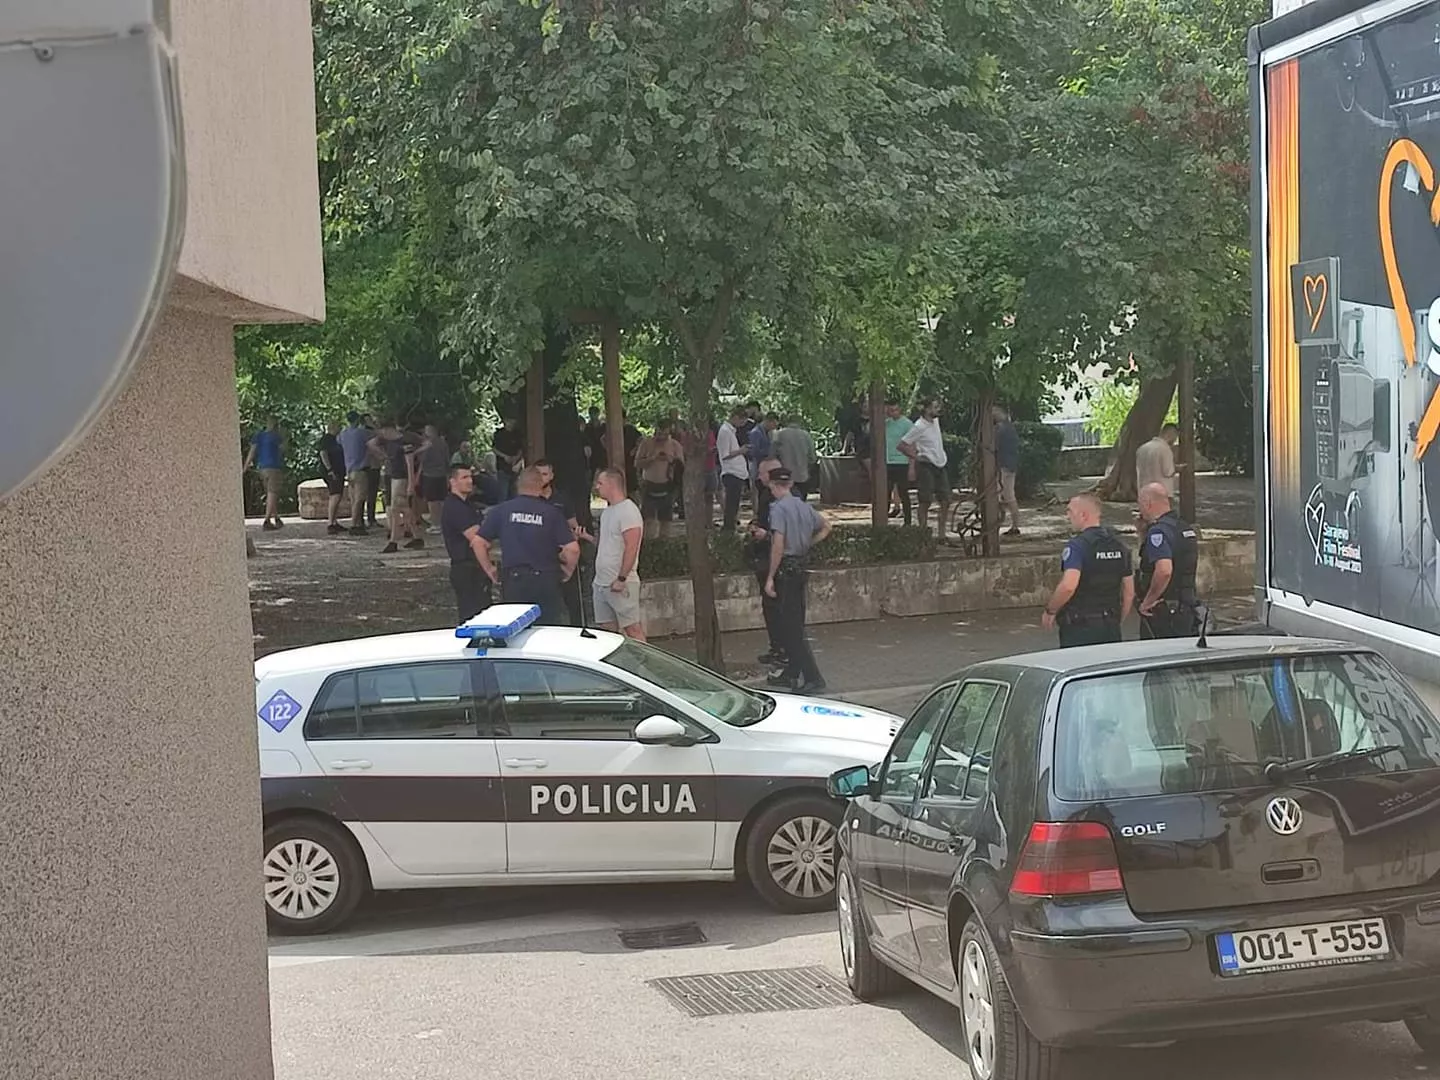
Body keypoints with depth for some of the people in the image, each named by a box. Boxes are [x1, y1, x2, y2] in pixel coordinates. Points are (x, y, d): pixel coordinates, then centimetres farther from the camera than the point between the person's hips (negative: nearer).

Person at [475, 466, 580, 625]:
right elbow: (573, 549, -9)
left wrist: (489, 570, 12)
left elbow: (479, 543, 0)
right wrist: (568, 571, 8)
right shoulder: (551, 512, -4)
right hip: (546, 581, -1)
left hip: (512, 579, 1)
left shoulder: (501, 510, 1)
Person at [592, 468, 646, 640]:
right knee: (606, 630, 9)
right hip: (601, 582, 9)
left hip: (621, 584, -9)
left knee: (633, 629, -7)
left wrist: (621, 579, -22)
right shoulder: (607, 511, 17)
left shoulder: (628, 510, -13)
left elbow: (631, 547, -19)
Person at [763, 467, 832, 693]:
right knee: (794, 622, 18)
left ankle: (813, 679, -9)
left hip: (786, 568, -8)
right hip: (802, 567, 8)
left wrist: (771, 577, -17)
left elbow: (779, 545, -20)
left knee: (792, 626, -5)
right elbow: (825, 527, 23)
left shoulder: (778, 508, -14)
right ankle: (791, 674, 28)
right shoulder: (804, 507, 9)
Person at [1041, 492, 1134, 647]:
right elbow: (1129, 592, 14)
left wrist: (1050, 611, -13)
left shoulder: (1077, 545, -14)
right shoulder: (1119, 545, 10)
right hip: (1111, 627, 7)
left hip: (1079, 628, -7)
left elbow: (1068, 586, -28)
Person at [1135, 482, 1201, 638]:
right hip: (1187, 611, 9)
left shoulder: (1158, 531, -17)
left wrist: (1147, 602, -21)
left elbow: (1164, 570, -30)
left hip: (1162, 614, -9)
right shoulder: (1187, 528, 14)